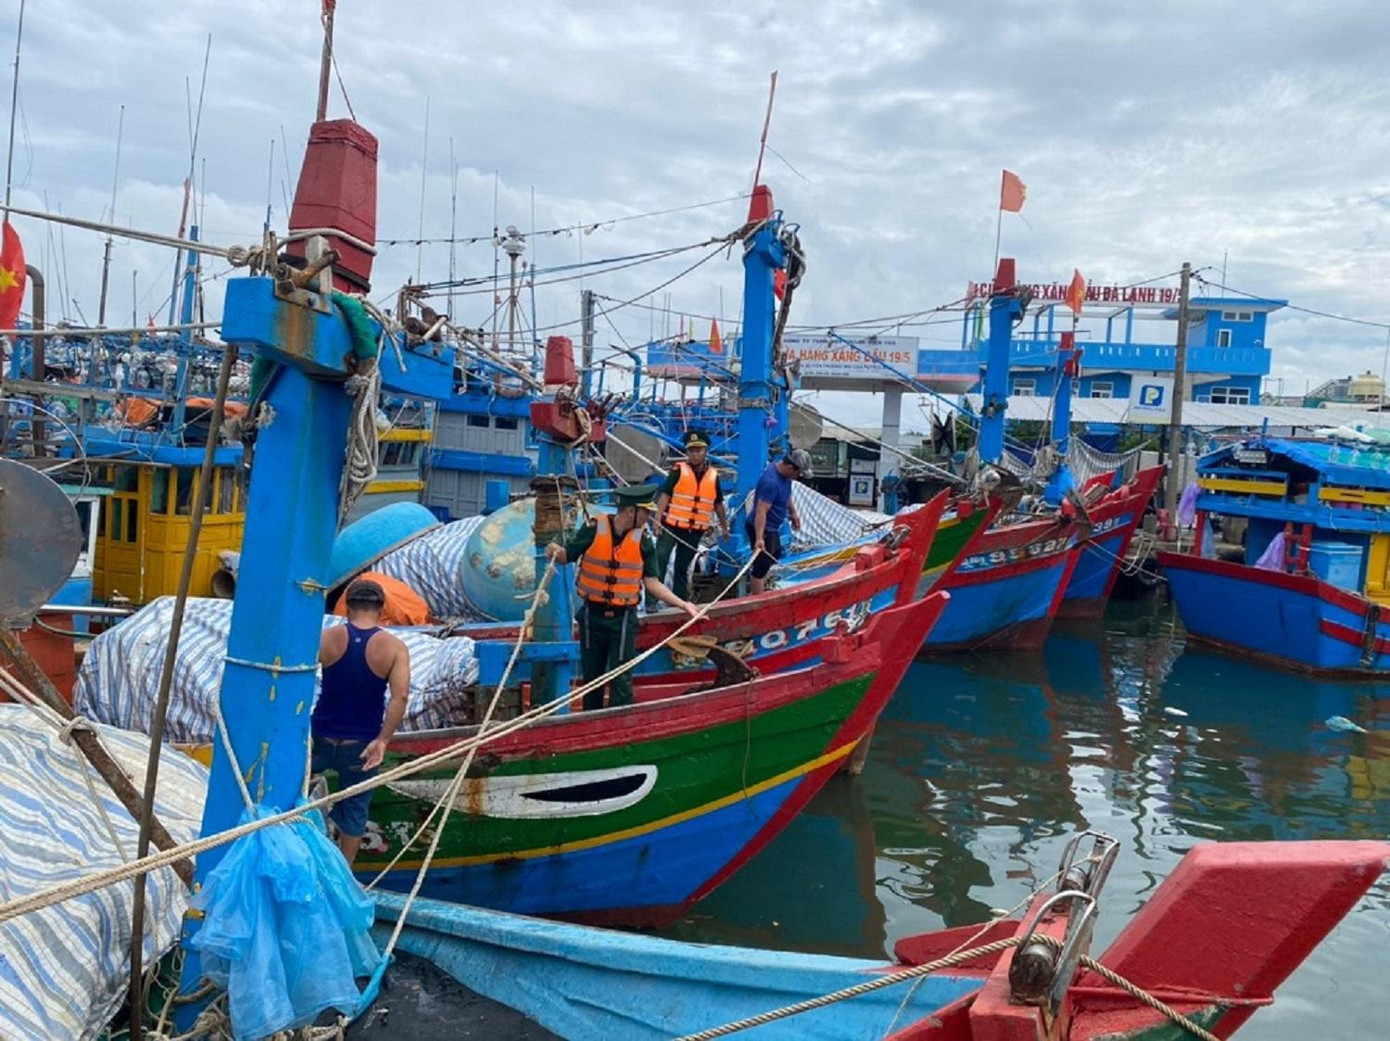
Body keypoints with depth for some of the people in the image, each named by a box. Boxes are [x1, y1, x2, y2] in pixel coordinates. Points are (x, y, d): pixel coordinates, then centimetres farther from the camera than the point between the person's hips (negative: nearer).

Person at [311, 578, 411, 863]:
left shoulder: (327, 638, -8)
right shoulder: (394, 648, -10)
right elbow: (400, 696, -20)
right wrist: (382, 740, -19)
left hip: (322, 736, 0)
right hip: (361, 744, 0)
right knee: (355, 809, 15)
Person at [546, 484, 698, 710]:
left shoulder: (643, 539, -4)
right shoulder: (594, 529, -9)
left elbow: (651, 582, -1)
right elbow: (567, 556, 0)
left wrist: (682, 604, -8)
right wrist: (555, 551, -24)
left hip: (623, 619, 0)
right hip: (592, 615, 0)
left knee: (621, 681, 0)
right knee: (591, 676, 15)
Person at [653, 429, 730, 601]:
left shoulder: (713, 476, 6)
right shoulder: (679, 470, -4)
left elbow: (718, 504, 17)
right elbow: (664, 495, -9)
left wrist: (725, 527, 21)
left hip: (695, 530, 3)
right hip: (671, 525, -3)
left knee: (683, 568, 13)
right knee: (659, 563, -8)